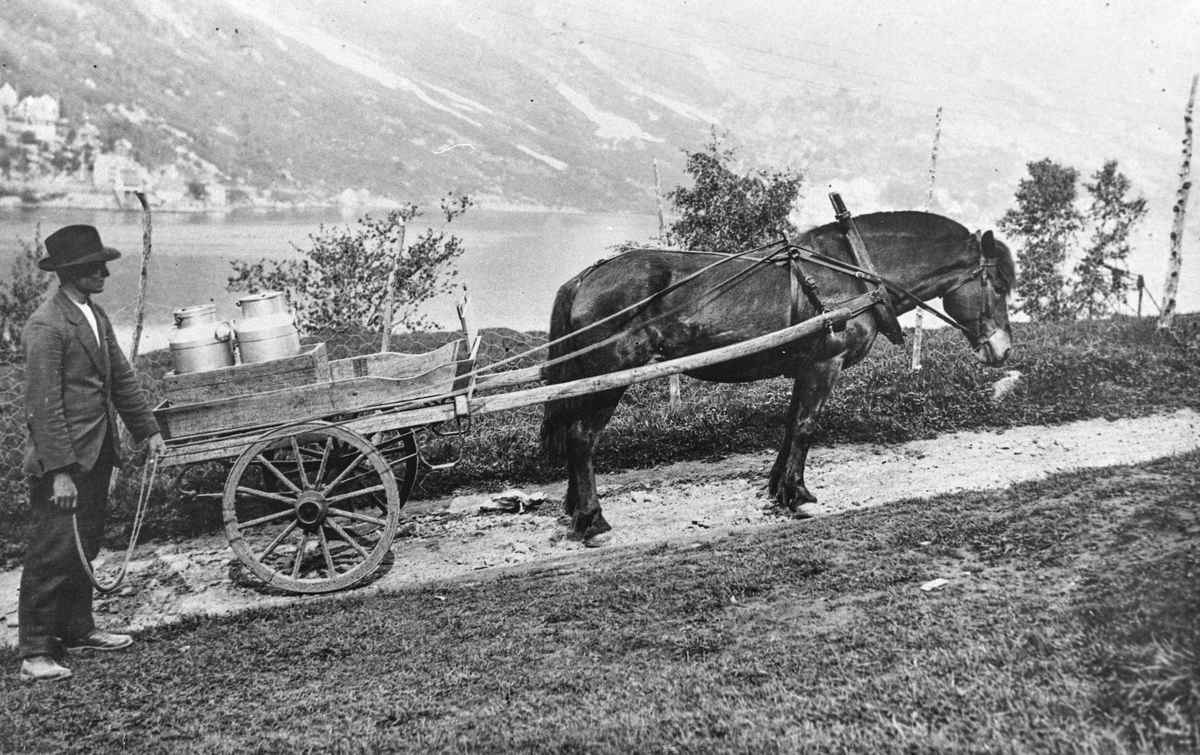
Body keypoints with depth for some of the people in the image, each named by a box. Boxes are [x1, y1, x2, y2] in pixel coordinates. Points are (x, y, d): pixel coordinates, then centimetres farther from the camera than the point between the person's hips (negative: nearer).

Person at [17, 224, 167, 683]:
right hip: (62, 459, -9)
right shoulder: (46, 326, -17)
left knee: (85, 546, 16)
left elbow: (121, 378, 18)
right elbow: (45, 404, -20)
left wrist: (148, 430, 14)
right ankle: (35, 652, 4)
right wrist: (60, 471, -22)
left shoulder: (96, 316, 11)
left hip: (97, 454, 9)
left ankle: (76, 630, 28)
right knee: (52, 551, -4)